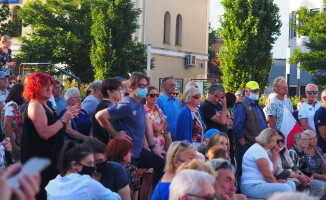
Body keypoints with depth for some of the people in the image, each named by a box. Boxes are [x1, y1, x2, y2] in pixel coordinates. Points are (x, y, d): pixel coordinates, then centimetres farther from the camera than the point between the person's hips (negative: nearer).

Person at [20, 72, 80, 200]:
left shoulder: (45, 105, 15)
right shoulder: (35, 105, -16)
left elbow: (55, 128, 22)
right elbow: (44, 133, -25)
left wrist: (68, 115, 12)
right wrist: (63, 119, -21)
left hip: (50, 157, 10)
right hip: (39, 159, -10)